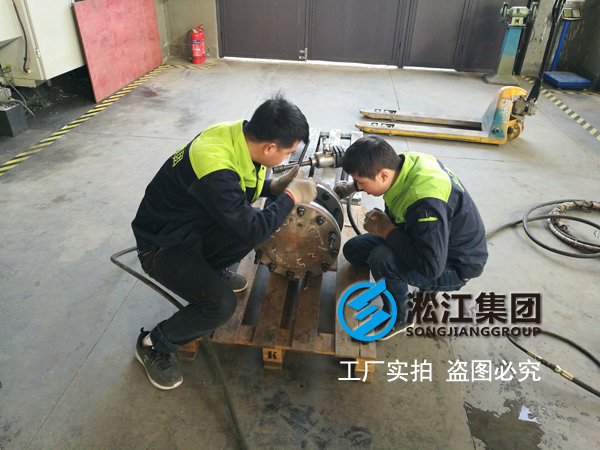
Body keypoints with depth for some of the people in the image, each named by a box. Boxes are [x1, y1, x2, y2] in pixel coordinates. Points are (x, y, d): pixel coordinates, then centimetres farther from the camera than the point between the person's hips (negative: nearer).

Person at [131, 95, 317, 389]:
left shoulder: (238, 135, -12)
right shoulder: (214, 169, -38)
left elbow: (240, 188, 9)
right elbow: (250, 230, -29)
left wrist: (274, 187, -8)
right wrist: (291, 196, -18)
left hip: (196, 225, 8)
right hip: (162, 246, -8)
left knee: (269, 220, -6)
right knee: (221, 304, -22)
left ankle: (213, 269, 17)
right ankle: (153, 346, 4)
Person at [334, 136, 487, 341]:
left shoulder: (426, 202, -39)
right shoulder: (405, 162, -14)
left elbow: (431, 266, -38)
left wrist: (386, 230, -28)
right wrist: (351, 186, -2)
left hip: (453, 265, -8)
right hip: (427, 241, 8)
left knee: (382, 258, -34)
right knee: (353, 249, 5)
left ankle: (398, 318, -4)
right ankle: (427, 286, 13)